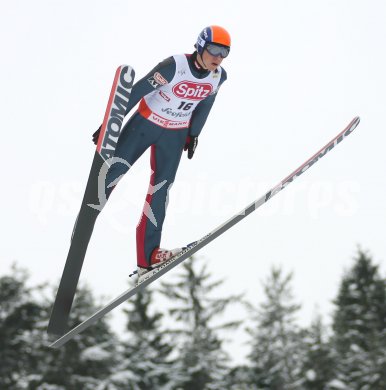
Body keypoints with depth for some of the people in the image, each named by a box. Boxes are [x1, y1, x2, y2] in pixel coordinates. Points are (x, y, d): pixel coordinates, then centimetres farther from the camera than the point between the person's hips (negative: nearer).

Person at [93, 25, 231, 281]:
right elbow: (137, 92, -23)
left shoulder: (219, 76, -9)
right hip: (145, 124, -4)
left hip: (175, 135, 4)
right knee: (111, 173, -3)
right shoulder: (174, 66, -26)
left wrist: (194, 134, 15)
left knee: (161, 190, 0)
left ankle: (148, 255, 4)